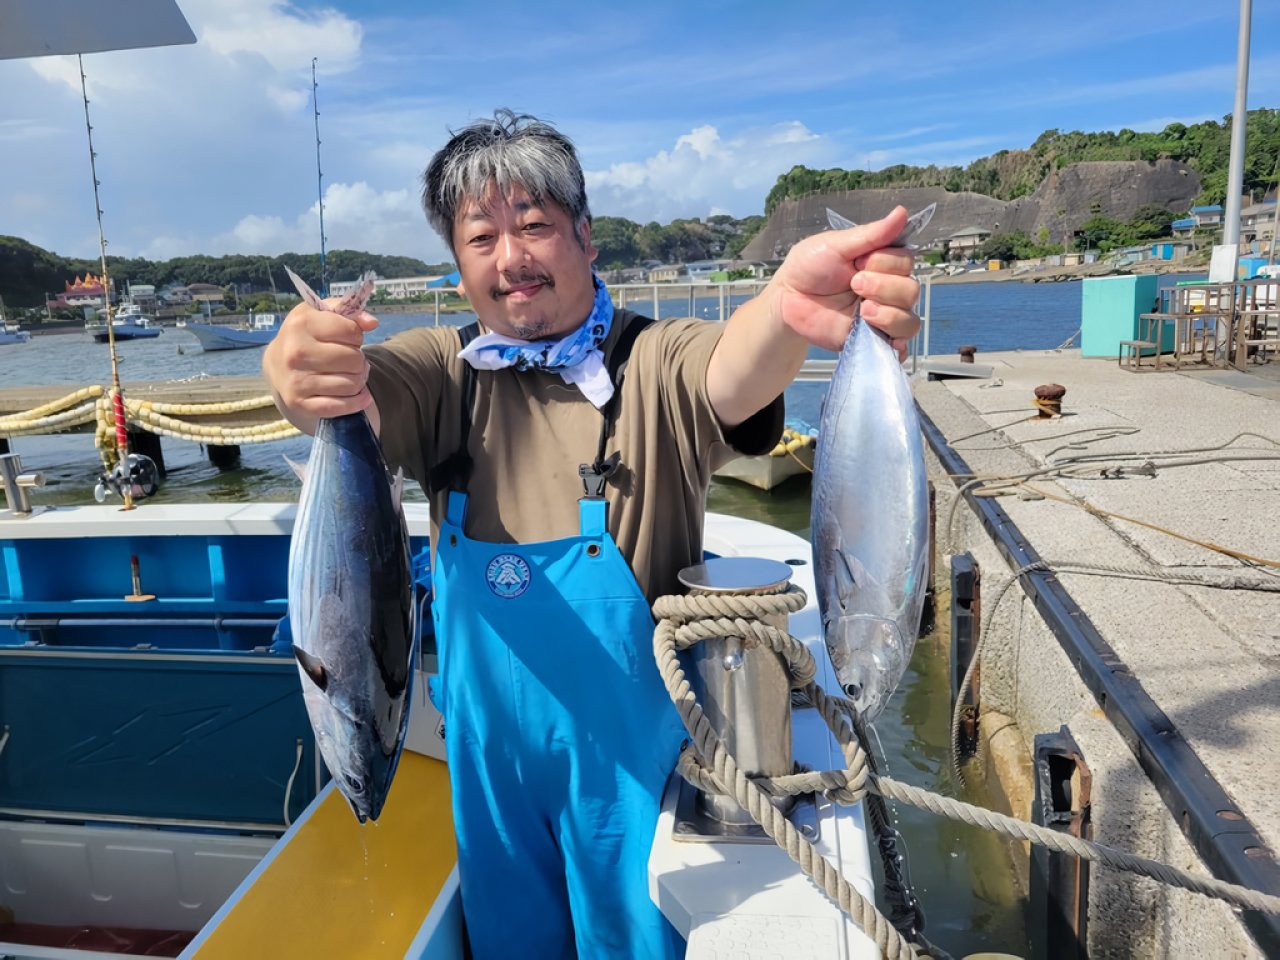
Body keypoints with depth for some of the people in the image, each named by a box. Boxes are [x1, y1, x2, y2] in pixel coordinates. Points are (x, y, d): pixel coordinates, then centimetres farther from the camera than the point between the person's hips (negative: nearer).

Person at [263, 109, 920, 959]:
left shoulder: (652, 365, -15)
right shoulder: (442, 373, -4)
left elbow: (731, 379, -35)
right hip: (488, 749, 3)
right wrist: (300, 371, -46)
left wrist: (785, 311, -59)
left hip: (630, 750, -2)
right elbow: (351, 393, -22)